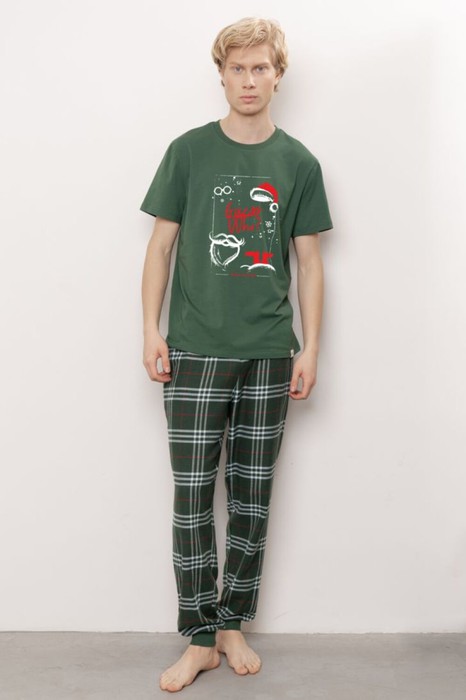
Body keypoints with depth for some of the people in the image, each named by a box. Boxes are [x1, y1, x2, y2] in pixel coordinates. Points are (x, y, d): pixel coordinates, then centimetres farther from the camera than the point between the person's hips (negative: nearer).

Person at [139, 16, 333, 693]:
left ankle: (233, 626, 25)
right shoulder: (189, 151, 3)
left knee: (253, 497, 9)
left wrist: (310, 349, 2)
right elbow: (162, 244, 5)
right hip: (195, 352, -1)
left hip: (269, 354, 2)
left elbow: (309, 261, 7)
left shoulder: (299, 163, 6)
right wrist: (152, 329, -3)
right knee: (192, 497, 0)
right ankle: (200, 640, 14)